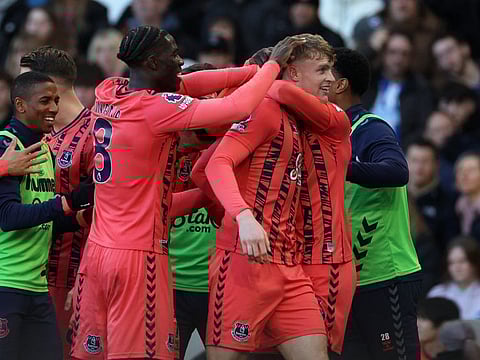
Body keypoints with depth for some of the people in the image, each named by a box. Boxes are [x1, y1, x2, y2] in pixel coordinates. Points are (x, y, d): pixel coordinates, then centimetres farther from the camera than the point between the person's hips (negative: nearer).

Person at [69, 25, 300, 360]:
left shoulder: (107, 93, 7)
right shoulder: (156, 108, -15)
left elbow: (183, 84, 15)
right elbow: (239, 107, -20)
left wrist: (255, 70, 11)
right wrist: (272, 65, -4)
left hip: (98, 248, 8)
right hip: (139, 255, -8)